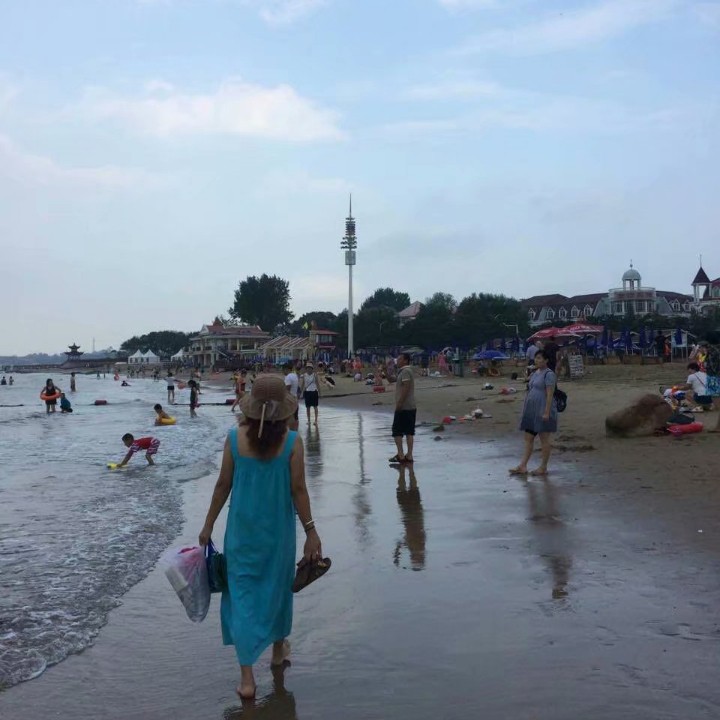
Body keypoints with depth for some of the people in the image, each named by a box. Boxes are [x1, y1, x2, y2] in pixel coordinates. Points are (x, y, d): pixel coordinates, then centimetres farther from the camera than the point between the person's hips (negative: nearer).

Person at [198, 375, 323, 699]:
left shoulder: (235, 438, -10)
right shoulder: (291, 441, -14)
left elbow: (223, 485, -4)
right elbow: (298, 490, -11)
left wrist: (208, 525, 7)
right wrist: (310, 531, -2)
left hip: (242, 528, 0)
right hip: (278, 528, 0)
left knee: (242, 592, 7)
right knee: (278, 587, 22)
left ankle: (247, 677, 4)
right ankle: (278, 648, 42)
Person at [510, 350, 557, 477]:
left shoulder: (549, 374, -12)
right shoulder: (535, 373, 15)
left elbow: (550, 394, -17)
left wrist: (546, 412, -22)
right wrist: (526, 409, 18)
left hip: (542, 411, -9)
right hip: (531, 410, 9)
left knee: (544, 439, 1)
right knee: (528, 438, 7)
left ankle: (543, 468, 9)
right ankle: (522, 466, 9)